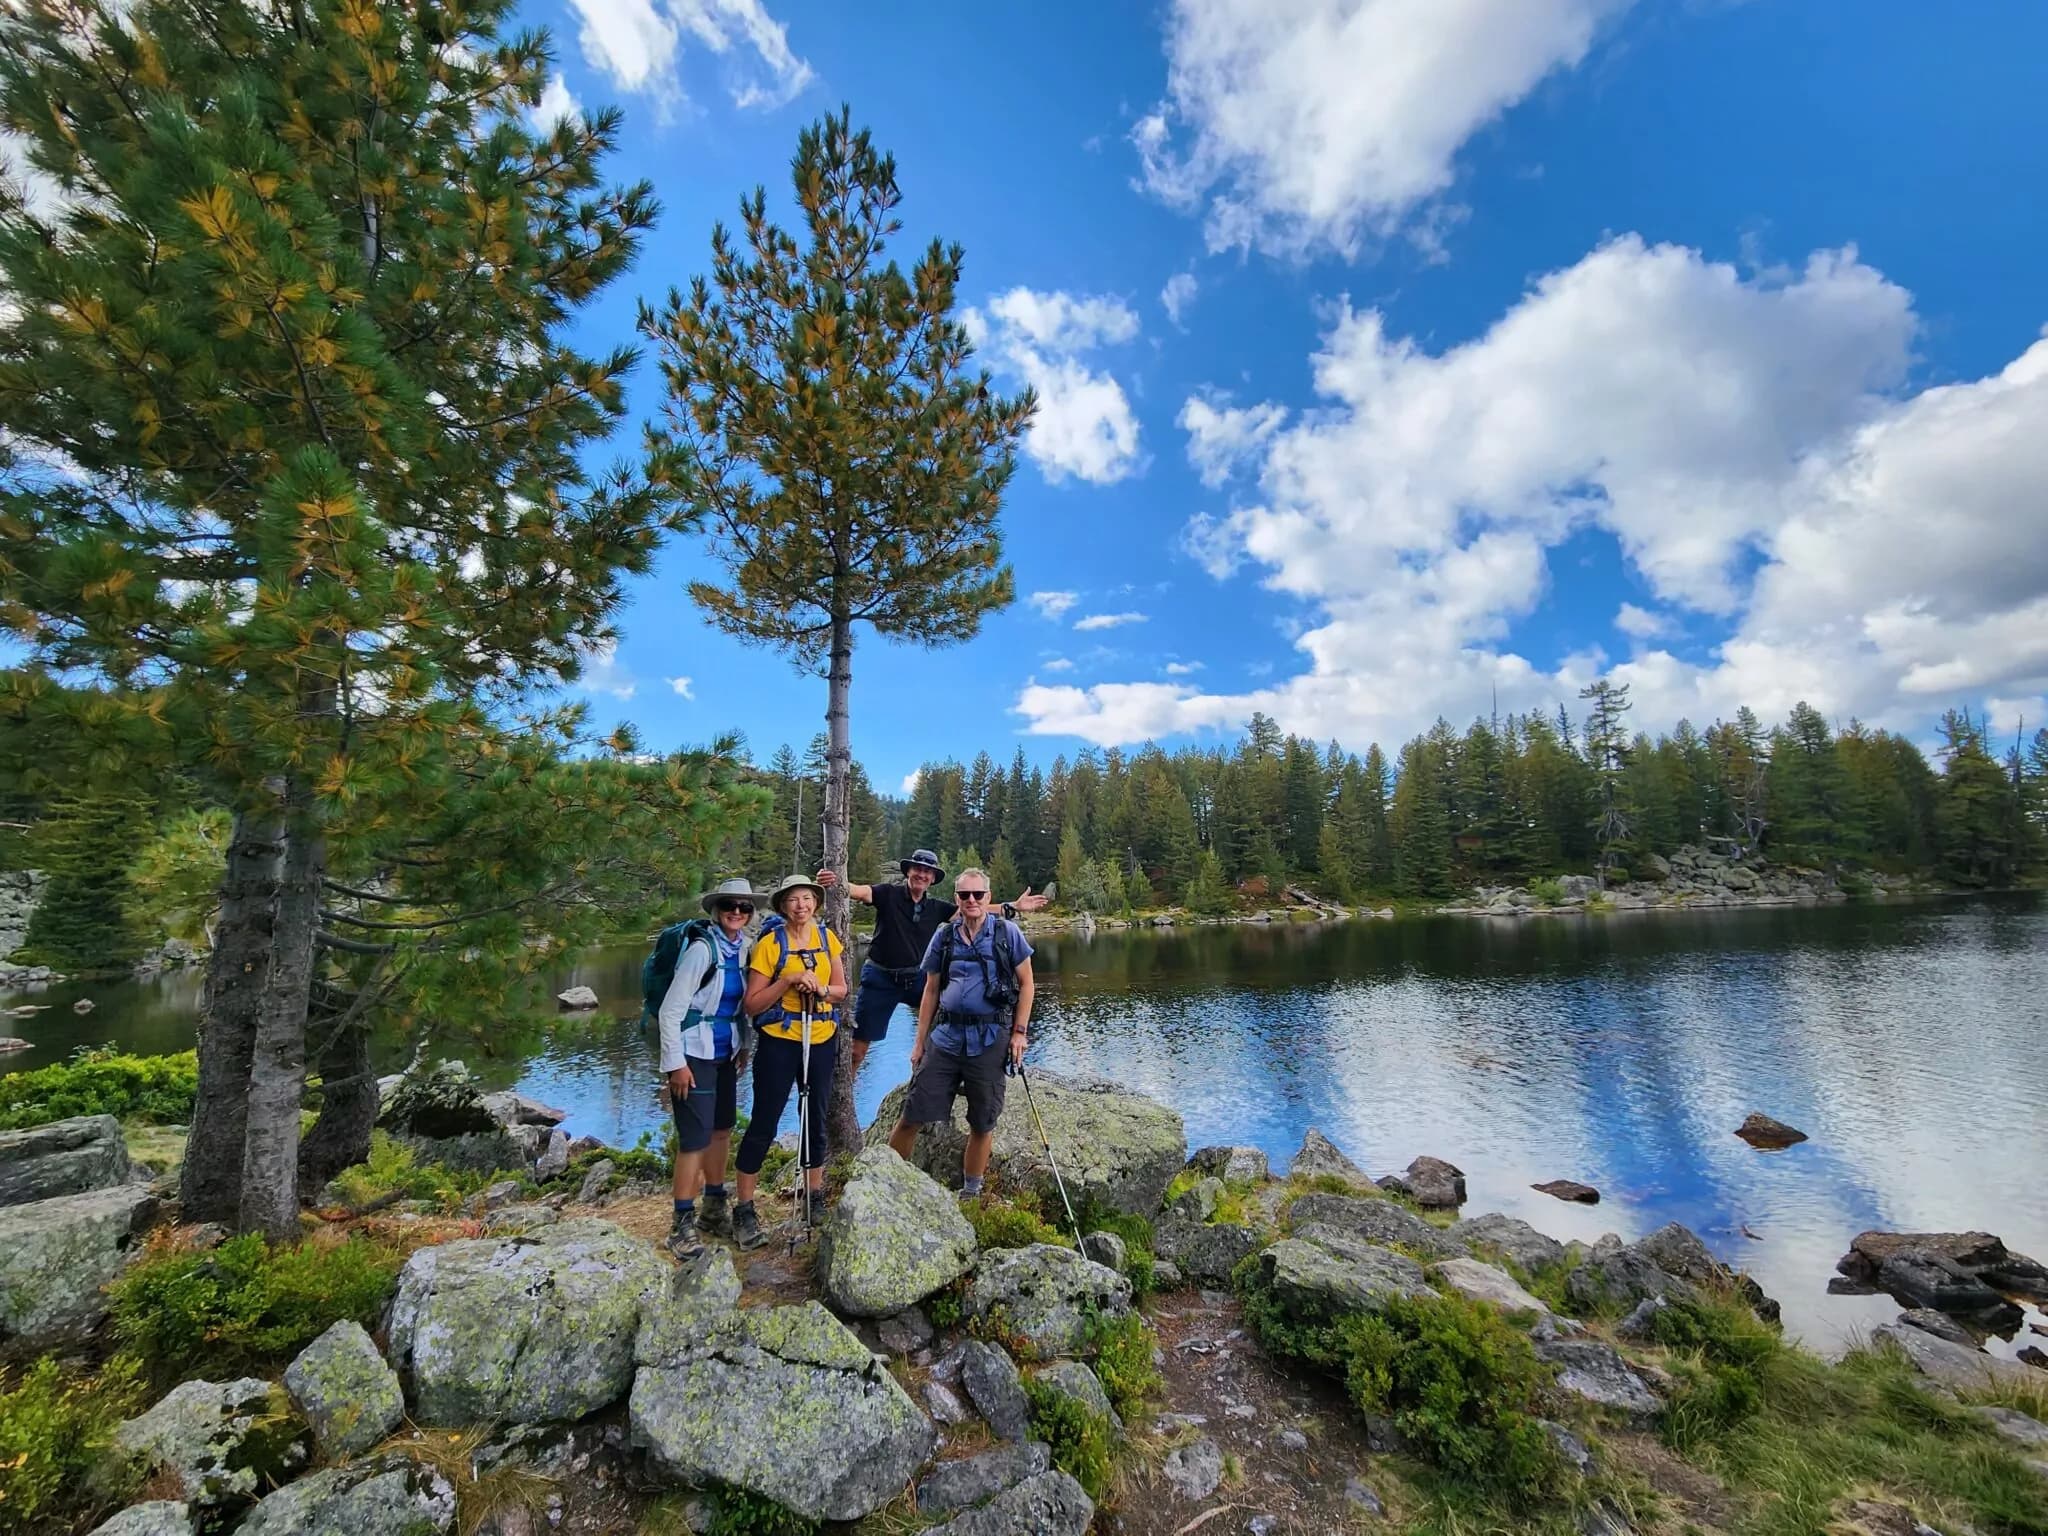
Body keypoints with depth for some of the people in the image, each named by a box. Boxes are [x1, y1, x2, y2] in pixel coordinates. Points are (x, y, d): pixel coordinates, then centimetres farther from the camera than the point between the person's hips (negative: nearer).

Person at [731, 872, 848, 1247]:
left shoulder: (828, 938, 1)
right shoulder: (769, 944, -10)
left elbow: (842, 990, 6)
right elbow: (753, 1004, -11)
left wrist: (822, 989, -15)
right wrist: (788, 980, -23)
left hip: (821, 1040, 4)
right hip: (779, 1042, -4)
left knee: (816, 1118, 15)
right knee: (763, 1122, 2)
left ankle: (815, 1195, 32)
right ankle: (744, 1209, 17)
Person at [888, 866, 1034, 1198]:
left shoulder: (1008, 933, -3)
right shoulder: (944, 936, 5)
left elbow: (1026, 983, 2)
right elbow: (931, 991, 11)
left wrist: (1019, 1031, -5)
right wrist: (919, 1041, 9)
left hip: (989, 1040, -2)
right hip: (946, 1036, 2)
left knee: (982, 1124, 11)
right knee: (912, 1115, 4)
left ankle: (970, 1191, 31)